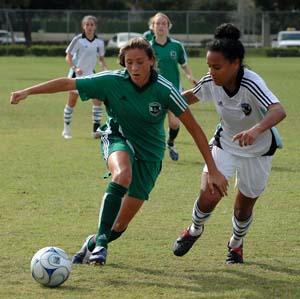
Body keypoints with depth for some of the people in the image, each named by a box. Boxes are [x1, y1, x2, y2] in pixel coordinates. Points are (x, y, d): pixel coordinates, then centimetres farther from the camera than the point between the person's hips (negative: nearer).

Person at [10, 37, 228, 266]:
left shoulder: (164, 90, -23)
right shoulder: (112, 81, -19)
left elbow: (194, 127, -17)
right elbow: (68, 83, -14)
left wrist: (213, 170, -18)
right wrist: (28, 92, -20)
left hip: (149, 152, 1)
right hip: (118, 138, 0)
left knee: (120, 225, -1)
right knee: (123, 173, -38)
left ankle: (95, 244, 33)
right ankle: (100, 242, -32)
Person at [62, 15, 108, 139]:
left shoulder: (99, 42, 2)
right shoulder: (78, 40, -10)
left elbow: (101, 58, 16)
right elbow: (68, 57, -9)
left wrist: (105, 69, -2)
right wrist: (75, 68, -25)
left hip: (90, 74, 3)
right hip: (76, 74, -3)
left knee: (98, 100, -10)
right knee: (72, 102, 3)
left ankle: (96, 130, -5)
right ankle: (66, 130, 17)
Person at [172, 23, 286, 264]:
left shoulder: (251, 84, -35)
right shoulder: (210, 82, -20)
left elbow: (279, 111, -52)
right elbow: (191, 96, 5)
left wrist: (255, 130, -69)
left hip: (258, 151, -2)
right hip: (225, 144, 3)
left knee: (243, 209, 9)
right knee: (208, 197, -15)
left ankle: (236, 243, 43)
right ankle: (195, 230, 20)